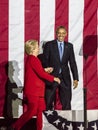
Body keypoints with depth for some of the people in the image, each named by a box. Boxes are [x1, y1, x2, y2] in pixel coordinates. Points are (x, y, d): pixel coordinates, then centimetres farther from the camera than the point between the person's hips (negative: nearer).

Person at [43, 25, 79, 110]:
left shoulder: (69, 46, 8)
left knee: (66, 103, 4)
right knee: (48, 103, 2)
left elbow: (72, 63, 7)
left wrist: (75, 78, 3)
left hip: (65, 77, 2)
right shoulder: (49, 45, 0)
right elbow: (45, 61, -1)